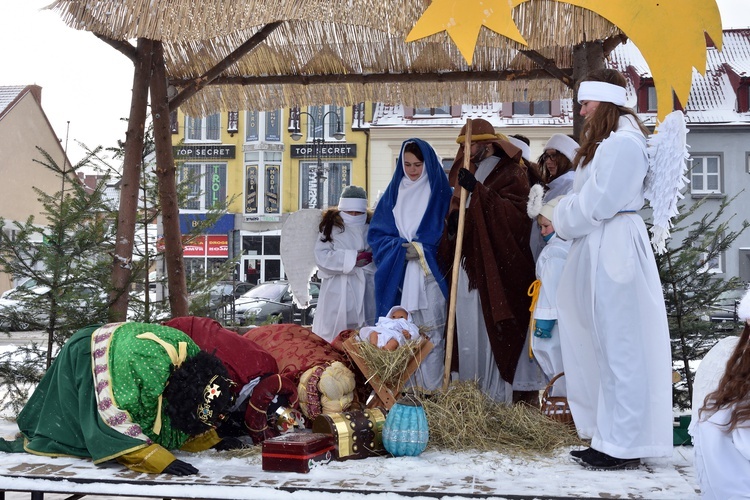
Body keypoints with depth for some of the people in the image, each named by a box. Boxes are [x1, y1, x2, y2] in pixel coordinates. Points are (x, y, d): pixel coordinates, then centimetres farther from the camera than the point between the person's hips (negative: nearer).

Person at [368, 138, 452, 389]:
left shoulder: (440, 192, 4)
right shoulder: (393, 193, 13)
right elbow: (377, 233, 9)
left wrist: (421, 249, -11)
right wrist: (401, 248, -7)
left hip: (430, 275, -3)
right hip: (397, 276, 3)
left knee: (430, 331, -6)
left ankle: (432, 393, -2)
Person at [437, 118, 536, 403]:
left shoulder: (510, 174, -1)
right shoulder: (467, 177, 21)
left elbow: (515, 214, -16)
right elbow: (455, 213, 26)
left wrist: (478, 190, -23)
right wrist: (451, 223, 1)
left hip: (495, 269, -6)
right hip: (467, 269, 7)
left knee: (493, 334, -8)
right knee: (468, 332, 5)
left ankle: (497, 397, -2)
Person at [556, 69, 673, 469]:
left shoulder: (622, 143, -14)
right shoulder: (606, 142, 20)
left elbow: (595, 204, -17)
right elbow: (585, 196, 20)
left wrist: (562, 222, -2)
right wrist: (562, 217, 4)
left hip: (614, 250, -11)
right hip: (600, 249, 11)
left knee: (618, 346, -6)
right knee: (605, 345, 12)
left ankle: (623, 446, 1)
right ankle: (611, 437, 19)